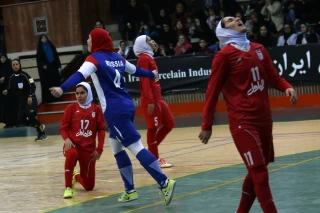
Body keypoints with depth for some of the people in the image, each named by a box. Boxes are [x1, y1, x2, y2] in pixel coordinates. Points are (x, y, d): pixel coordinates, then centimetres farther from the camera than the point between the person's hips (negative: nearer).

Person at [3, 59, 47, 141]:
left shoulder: (24, 75, -11)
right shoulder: (12, 77, 6)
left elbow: (33, 86, -17)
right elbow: (11, 89, 17)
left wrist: (30, 96, -28)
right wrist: (6, 91, -4)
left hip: (30, 99, -7)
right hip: (21, 101, 7)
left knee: (31, 116, -23)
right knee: (21, 120, 1)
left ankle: (42, 134, -10)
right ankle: (39, 127, 21)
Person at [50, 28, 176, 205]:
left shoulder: (95, 58, -7)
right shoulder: (116, 57, 15)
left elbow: (80, 75, -26)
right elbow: (134, 70, 31)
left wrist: (62, 89, -41)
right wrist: (151, 74, 52)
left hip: (115, 111, -8)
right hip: (126, 106, 8)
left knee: (136, 147, -11)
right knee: (117, 149, 19)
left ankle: (165, 183, -19)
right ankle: (130, 191, 21)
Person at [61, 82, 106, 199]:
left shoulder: (96, 109, 1)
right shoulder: (71, 108, -2)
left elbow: (101, 129, 3)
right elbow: (63, 127, 0)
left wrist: (99, 149, -5)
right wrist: (67, 139, -20)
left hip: (89, 148, 2)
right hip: (73, 145, -2)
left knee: (89, 186, 5)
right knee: (71, 154, -42)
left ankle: (77, 176, 43)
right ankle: (68, 188, -26)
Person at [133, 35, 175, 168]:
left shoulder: (148, 57, 17)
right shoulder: (144, 58, -11)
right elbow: (145, 81, -19)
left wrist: (156, 99, 19)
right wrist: (150, 101, -24)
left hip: (157, 98, 10)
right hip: (151, 100, -10)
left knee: (169, 123, 12)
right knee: (153, 128, -4)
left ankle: (152, 151, 17)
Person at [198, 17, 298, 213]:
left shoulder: (259, 49, 12)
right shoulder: (225, 55, -6)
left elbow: (273, 76, 18)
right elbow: (212, 92, -5)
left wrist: (287, 87, -4)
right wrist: (207, 125, -5)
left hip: (264, 119, 7)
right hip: (243, 122, -7)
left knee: (257, 171, 14)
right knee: (260, 173, -11)